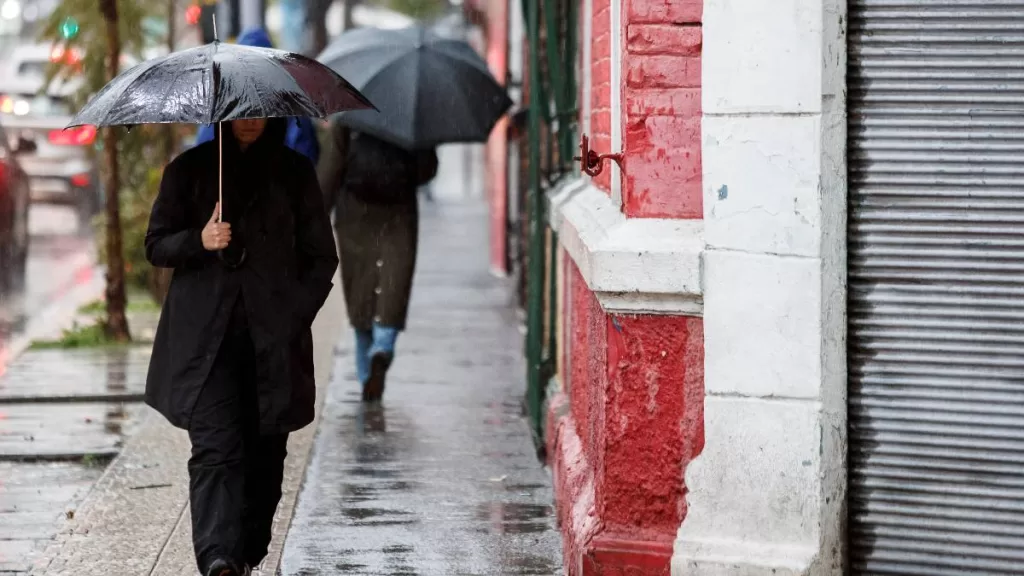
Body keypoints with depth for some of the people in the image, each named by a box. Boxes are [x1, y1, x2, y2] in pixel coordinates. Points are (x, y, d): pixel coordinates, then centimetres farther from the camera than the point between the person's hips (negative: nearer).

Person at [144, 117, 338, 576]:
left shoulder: (295, 173, 8)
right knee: (215, 448, -15)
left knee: (264, 452, 5)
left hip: (274, 337, 2)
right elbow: (156, 245, 9)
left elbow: (321, 258, 10)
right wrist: (199, 240, -11)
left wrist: (294, 315, -1)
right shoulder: (189, 170, 7)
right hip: (206, 336, -1)